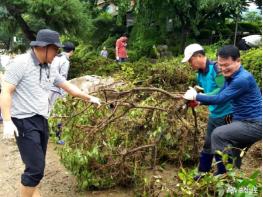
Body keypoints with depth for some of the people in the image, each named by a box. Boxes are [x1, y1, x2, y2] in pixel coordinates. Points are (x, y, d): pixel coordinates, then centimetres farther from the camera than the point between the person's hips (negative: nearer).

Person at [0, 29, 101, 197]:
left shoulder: (50, 69, 11)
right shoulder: (21, 62, -10)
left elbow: (68, 86, 23)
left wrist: (89, 98, 27)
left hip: (42, 121, 8)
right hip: (24, 121, -7)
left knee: (37, 165, 14)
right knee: (36, 167, -13)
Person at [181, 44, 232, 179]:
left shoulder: (216, 68, -21)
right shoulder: (200, 74, 6)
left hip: (225, 115, -8)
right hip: (213, 114, 8)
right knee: (208, 145, 19)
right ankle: (202, 172, 34)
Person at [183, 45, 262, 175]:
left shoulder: (243, 79, -25)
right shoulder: (230, 77, 7)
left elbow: (220, 99, -25)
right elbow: (219, 96, 13)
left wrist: (196, 96, -15)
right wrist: (198, 102, -3)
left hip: (254, 124, -10)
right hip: (244, 121, 10)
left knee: (218, 134, -18)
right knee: (232, 153, 18)